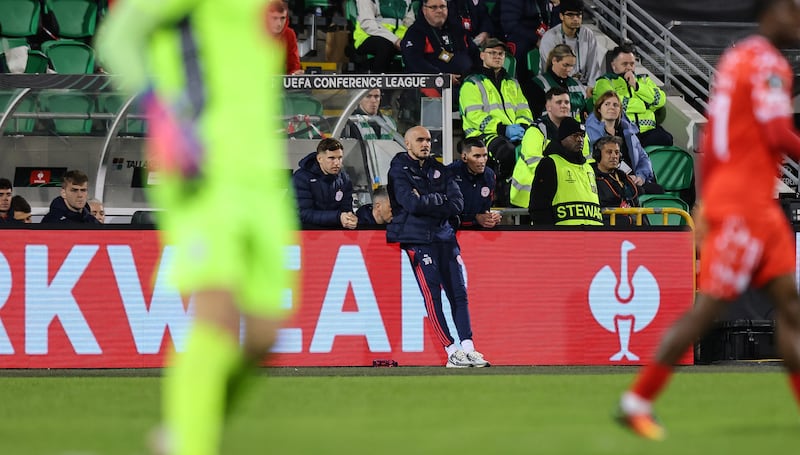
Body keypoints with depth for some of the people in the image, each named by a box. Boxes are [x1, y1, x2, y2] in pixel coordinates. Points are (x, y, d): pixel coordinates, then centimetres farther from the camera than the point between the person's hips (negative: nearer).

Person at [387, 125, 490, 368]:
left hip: (444, 235, 6)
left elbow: (457, 204, 3)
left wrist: (426, 203, -8)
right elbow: (412, 203, -16)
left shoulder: (438, 170, 15)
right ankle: (452, 352, -13)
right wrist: (440, 199, -3)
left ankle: (468, 348, -4)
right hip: (417, 238, -6)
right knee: (432, 292, -12)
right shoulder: (399, 170, 0)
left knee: (458, 292, -2)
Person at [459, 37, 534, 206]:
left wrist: (522, 127, -4)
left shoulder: (512, 83, 27)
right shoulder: (472, 83, 7)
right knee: (507, 151, -38)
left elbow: (524, 111, 21)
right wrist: (503, 130, -17)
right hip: (482, 135, -5)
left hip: (515, 136, 5)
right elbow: (475, 116, -6)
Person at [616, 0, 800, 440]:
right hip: (744, 202, -10)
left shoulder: (733, 58, 16)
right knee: (708, 305, -8)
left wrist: (706, 204, 20)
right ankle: (637, 400, -4)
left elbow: (709, 142, 18)